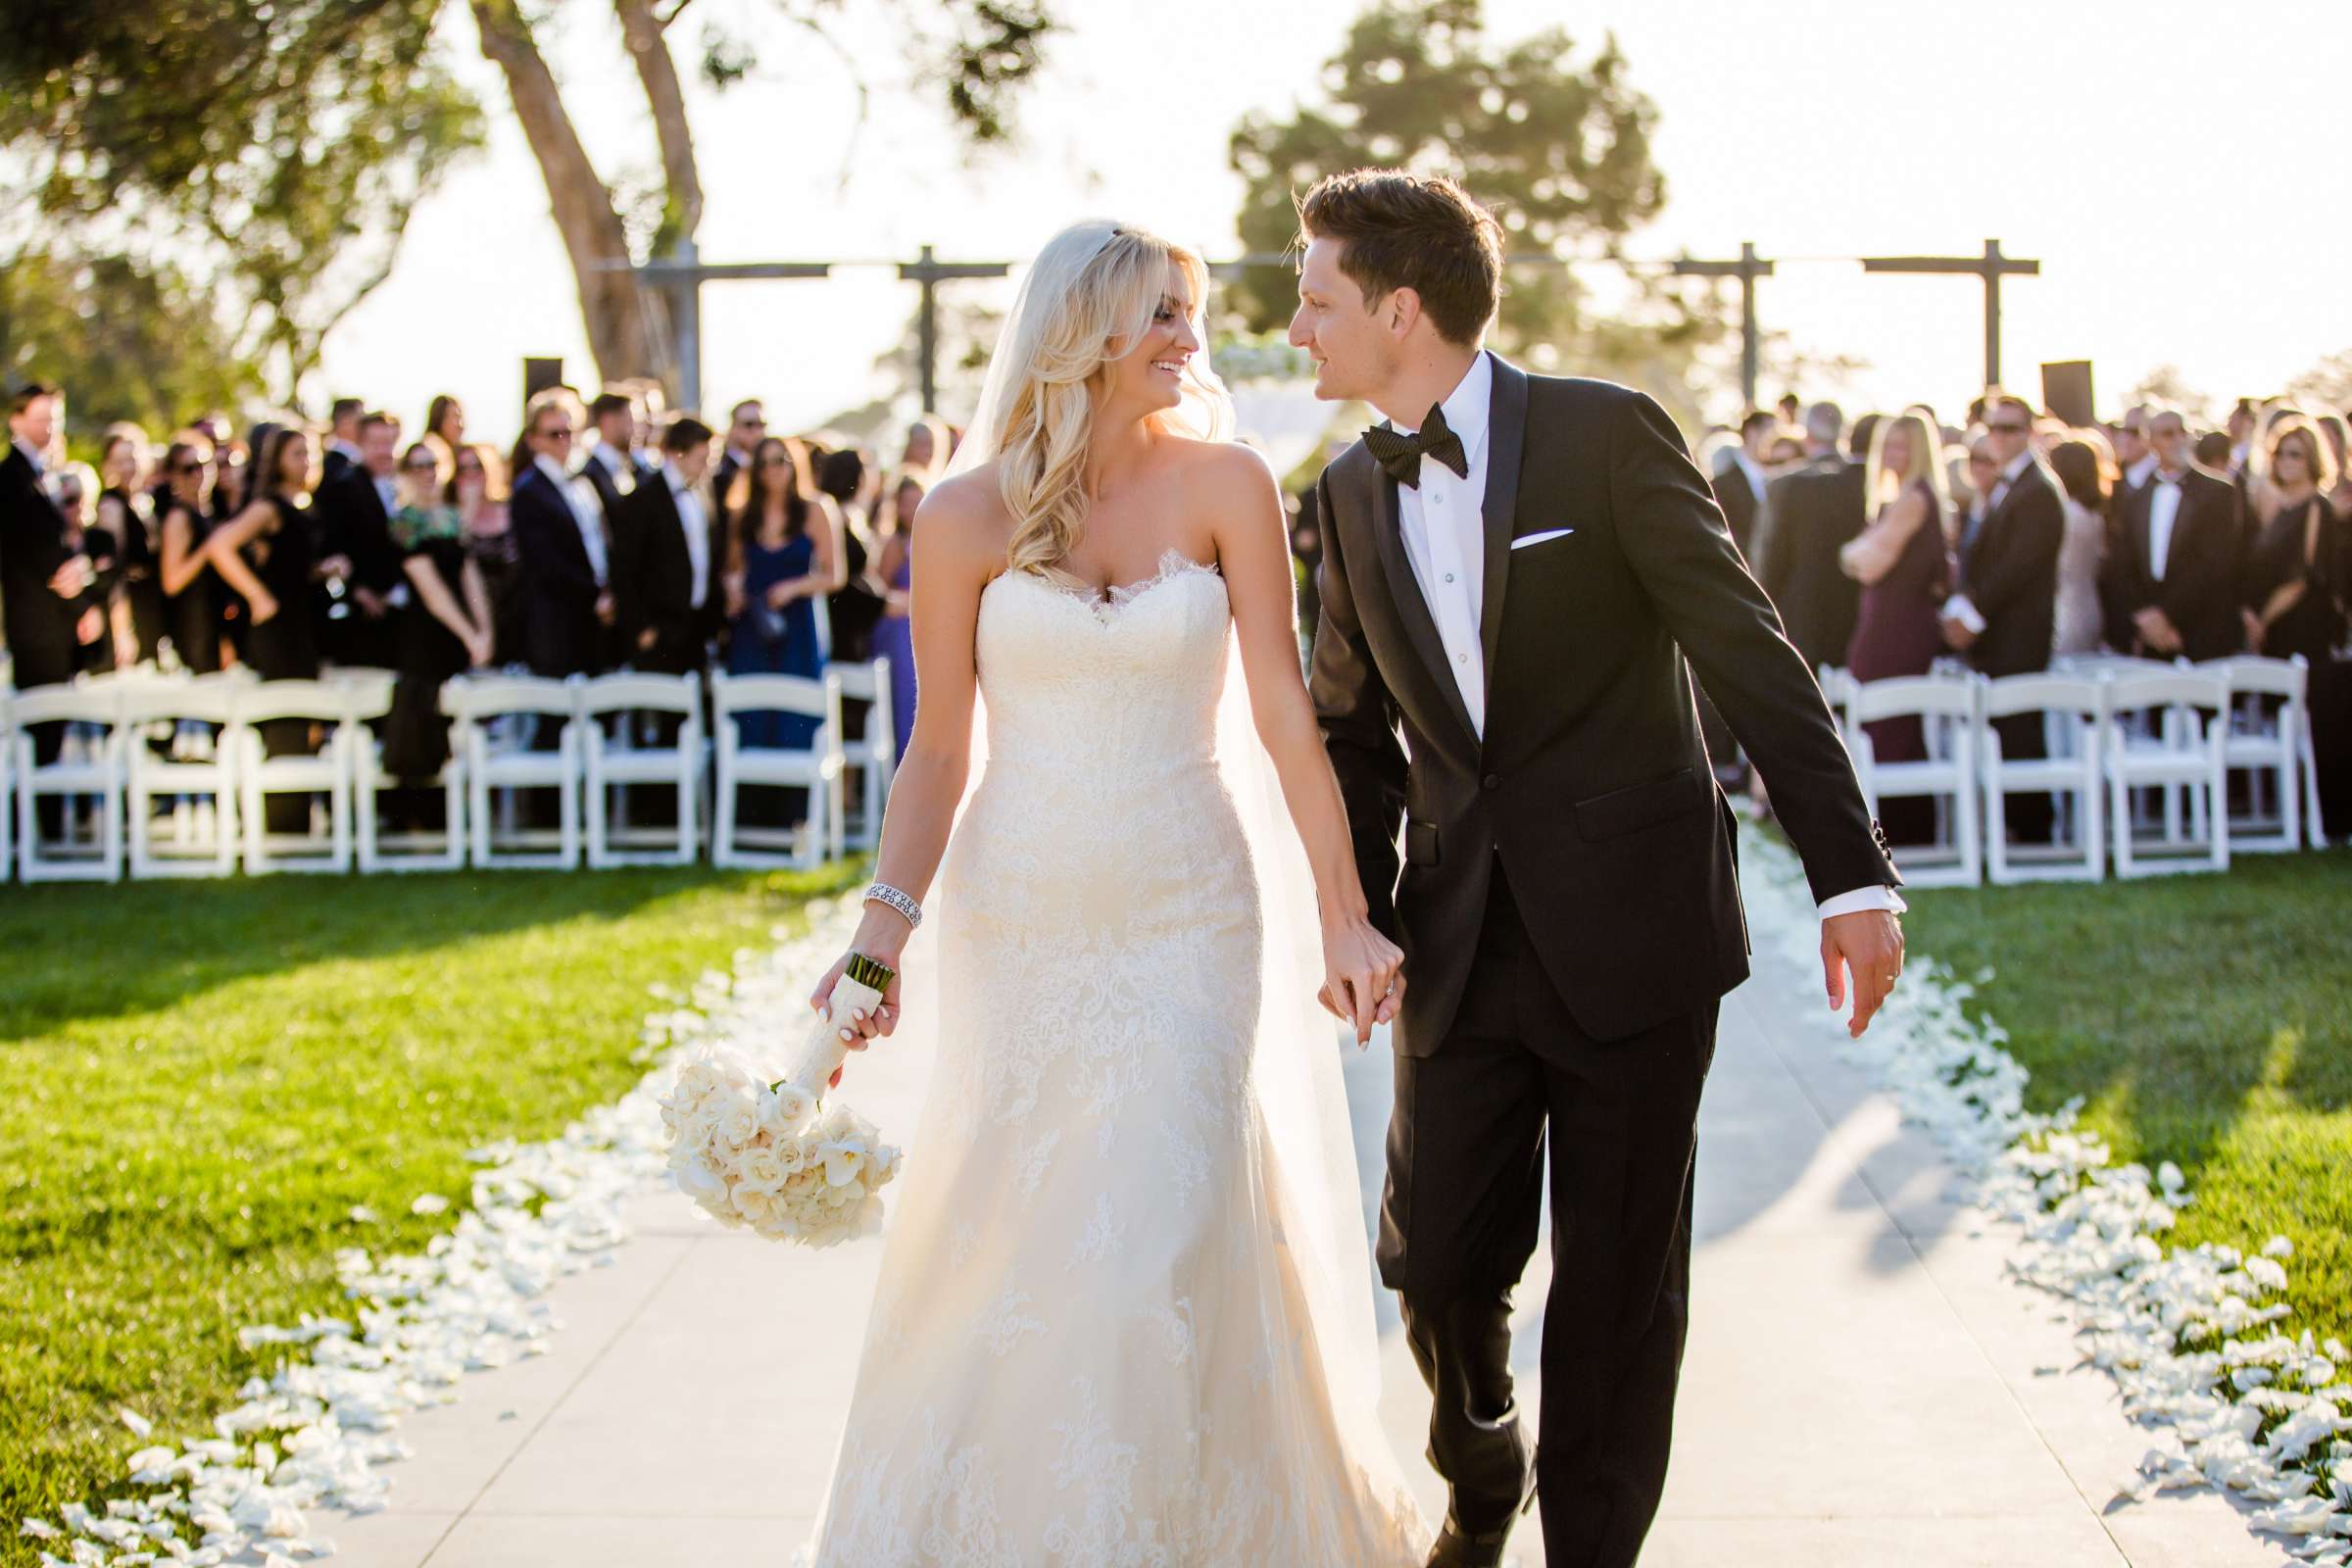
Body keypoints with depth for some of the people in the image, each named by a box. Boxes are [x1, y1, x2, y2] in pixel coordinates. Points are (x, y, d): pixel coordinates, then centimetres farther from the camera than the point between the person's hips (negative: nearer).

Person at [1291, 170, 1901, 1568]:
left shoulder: (1606, 434, -9)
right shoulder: (1354, 493, 8)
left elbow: (1752, 654, -10)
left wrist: (1853, 874, -14)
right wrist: (1356, 914, 11)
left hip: (1631, 927, -4)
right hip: (1461, 943, 4)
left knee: (1620, 1282, 5)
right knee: (1435, 1258, 5)